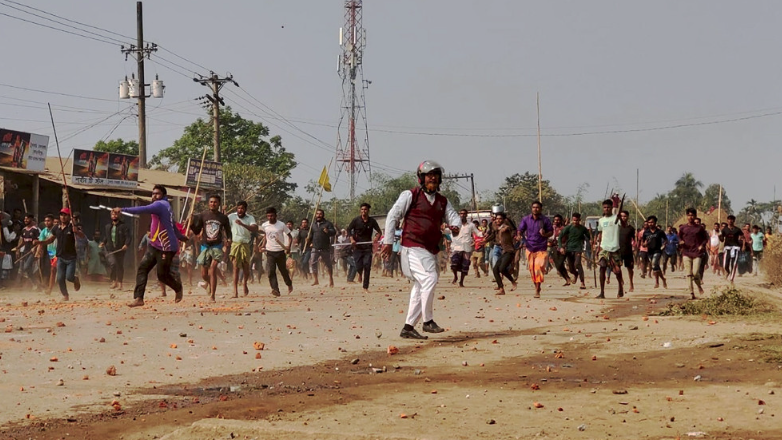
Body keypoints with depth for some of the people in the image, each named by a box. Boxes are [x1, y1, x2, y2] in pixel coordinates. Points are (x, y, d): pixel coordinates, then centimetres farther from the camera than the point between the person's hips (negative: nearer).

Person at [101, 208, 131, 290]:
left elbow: (128, 237, -6)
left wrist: (126, 244, -24)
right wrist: (103, 242, 6)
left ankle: (120, 283, 19)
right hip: (110, 250, 2)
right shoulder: (108, 227, 16)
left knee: (120, 266, 5)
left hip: (120, 250, -2)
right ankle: (114, 282, -9)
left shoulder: (123, 227, 1)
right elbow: (105, 237, 26)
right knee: (112, 263, -20)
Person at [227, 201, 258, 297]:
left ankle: (245, 285, 37)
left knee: (246, 267, 10)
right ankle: (235, 290, -11)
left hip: (246, 245, 1)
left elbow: (255, 229, -17)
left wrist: (242, 224, -29)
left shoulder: (250, 218, -1)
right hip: (235, 244, -1)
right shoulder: (231, 216, 2)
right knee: (236, 267, -9)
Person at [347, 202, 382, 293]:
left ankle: (365, 287, -3)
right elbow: (348, 229, 6)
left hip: (368, 247, 0)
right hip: (357, 247, 0)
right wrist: (351, 239, -10)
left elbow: (379, 232, 9)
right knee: (358, 267, -4)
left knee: (367, 267, -8)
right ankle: (361, 275, 33)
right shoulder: (356, 220, -1)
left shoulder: (372, 221, 1)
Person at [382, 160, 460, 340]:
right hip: (413, 247, -7)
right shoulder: (410, 195, -1)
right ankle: (428, 321, -14)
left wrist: (455, 225, -16)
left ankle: (408, 327, 15)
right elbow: (393, 216, -2)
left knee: (421, 288, 9)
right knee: (429, 279, -21)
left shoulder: (442, 201, 17)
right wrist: (388, 242, -6)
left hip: (431, 250, 7)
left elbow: (453, 216, 10)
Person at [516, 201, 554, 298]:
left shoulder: (545, 220, 0)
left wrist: (545, 234, -16)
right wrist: (520, 235, -15)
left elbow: (551, 232, 6)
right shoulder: (526, 219, 6)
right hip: (530, 247, 3)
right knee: (532, 269, 8)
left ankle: (537, 291, -16)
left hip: (541, 249, -3)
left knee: (539, 268, -15)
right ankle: (536, 287, 25)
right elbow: (520, 230, 8)